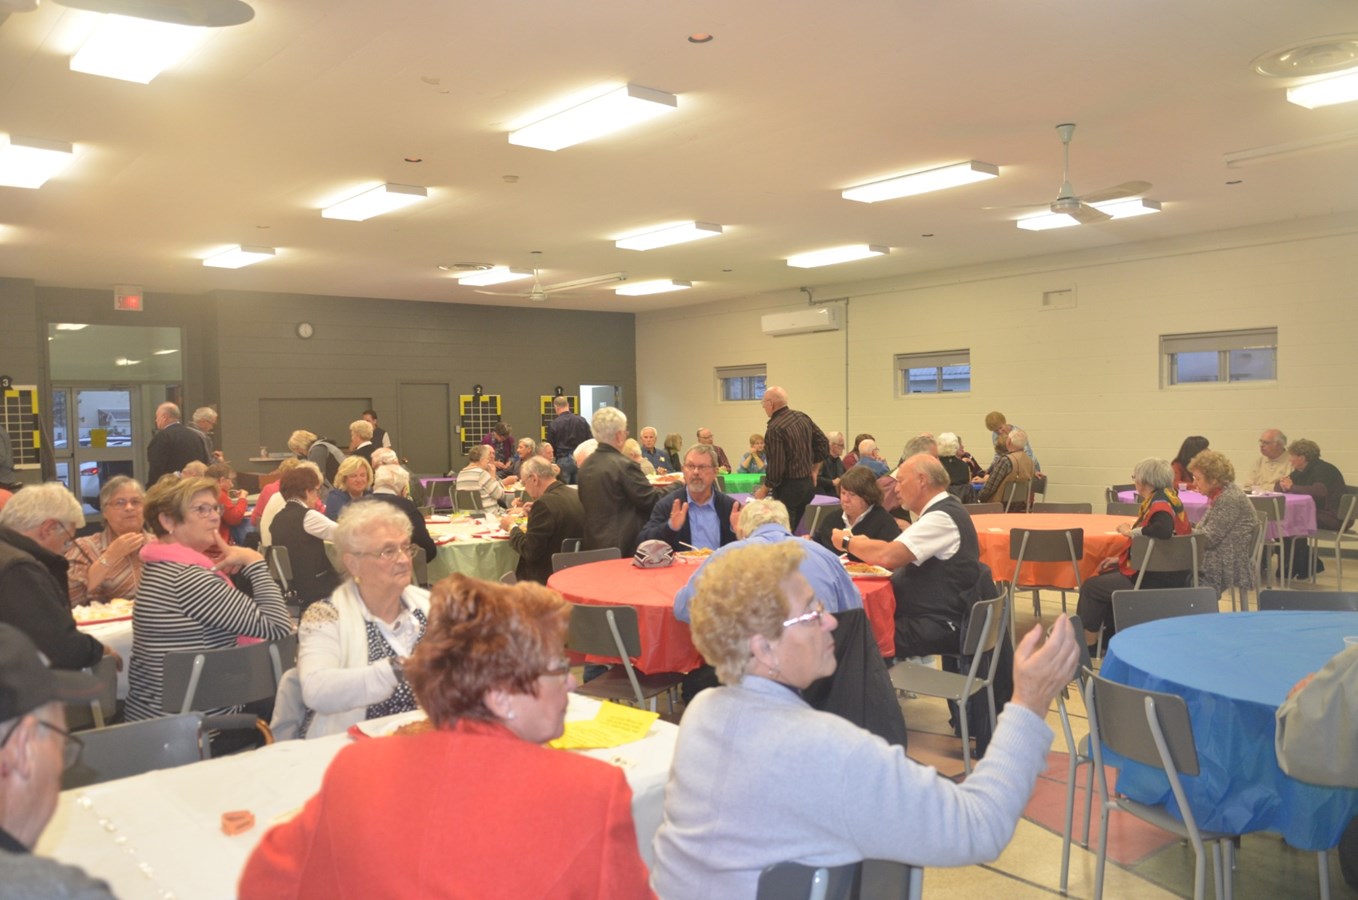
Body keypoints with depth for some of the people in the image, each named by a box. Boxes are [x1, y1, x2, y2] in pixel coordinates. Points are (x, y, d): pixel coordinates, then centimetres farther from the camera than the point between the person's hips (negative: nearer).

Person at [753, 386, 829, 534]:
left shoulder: (775, 429, -20)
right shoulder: (803, 417, 5)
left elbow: (776, 466, -20)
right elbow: (823, 443, 13)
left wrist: (764, 490, -7)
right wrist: (813, 469, 21)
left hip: (789, 488, -9)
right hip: (808, 484, 9)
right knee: (796, 530, 18)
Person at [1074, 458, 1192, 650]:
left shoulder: (1159, 502, -19)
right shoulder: (1167, 498, 10)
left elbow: (1163, 530, -39)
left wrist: (1131, 532, -22)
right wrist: (1121, 558, 11)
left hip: (1156, 580, -10)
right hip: (1166, 573, 10)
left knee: (1091, 587, 2)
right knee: (1107, 576, 26)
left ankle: (1086, 643, 17)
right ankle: (1109, 636, 28)